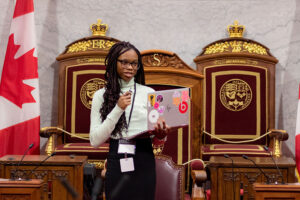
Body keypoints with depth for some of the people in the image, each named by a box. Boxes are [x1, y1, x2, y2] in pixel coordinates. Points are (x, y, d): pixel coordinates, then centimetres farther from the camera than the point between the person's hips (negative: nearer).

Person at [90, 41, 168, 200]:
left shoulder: (149, 93, 6)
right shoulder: (101, 95, 3)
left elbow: (158, 134, 8)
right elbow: (95, 141, -6)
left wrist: (161, 134, -15)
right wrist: (118, 109, -13)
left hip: (144, 163, 1)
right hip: (117, 162, -1)